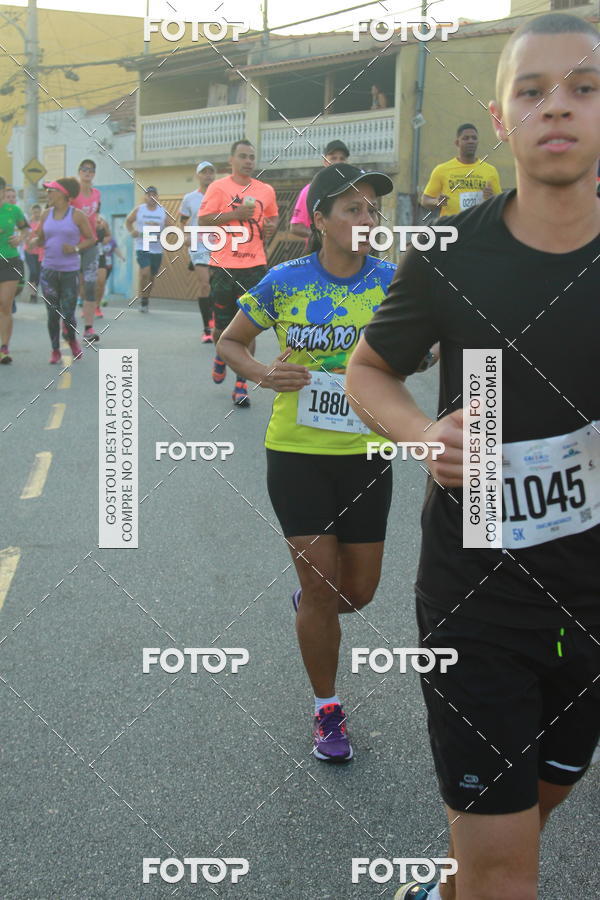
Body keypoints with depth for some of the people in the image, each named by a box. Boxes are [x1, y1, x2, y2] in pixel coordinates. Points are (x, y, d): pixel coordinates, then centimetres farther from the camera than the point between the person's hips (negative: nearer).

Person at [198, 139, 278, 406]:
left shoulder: (266, 191, 10)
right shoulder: (218, 187, 0)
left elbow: (273, 217, 26)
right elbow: (203, 220, -6)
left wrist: (271, 227, 3)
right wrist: (235, 214, -16)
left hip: (254, 266, 2)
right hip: (224, 266, -2)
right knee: (223, 324, 7)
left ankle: (241, 384, 4)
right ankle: (221, 356, 40)